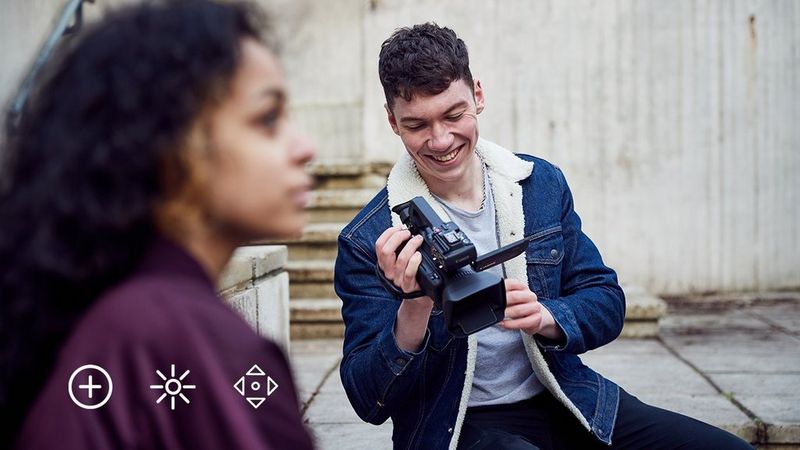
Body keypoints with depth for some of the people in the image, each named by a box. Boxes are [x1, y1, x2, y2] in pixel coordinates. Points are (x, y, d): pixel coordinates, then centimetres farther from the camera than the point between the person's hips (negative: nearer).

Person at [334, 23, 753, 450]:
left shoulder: (543, 183, 3)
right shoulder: (368, 242, -10)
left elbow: (608, 304, 6)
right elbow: (369, 401, -11)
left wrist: (546, 318, -17)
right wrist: (414, 308, -28)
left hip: (564, 404, 5)